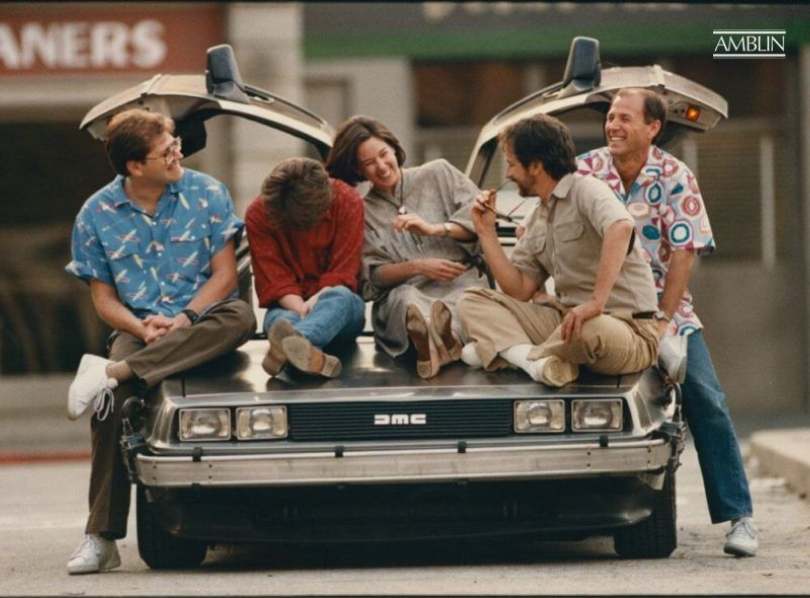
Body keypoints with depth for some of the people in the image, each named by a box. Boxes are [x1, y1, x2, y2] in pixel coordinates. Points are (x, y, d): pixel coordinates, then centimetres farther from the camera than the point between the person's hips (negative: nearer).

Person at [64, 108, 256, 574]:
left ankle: (112, 372, -40)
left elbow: (225, 275, 1)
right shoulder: (97, 215, 4)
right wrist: (143, 329, -15)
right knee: (111, 407, -31)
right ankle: (101, 538, -30)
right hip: (138, 327, 0)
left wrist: (182, 320, -16)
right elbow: (104, 297, 6)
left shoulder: (206, 193, 3)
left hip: (202, 319, 0)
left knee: (240, 317, -37)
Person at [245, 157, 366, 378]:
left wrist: (316, 302, -29)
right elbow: (275, 279, -10)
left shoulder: (348, 203, -9)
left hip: (339, 304, 0)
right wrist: (301, 308, -29)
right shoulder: (257, 214, -8)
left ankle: (289, 347, -69)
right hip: (290, 304, 1)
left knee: (339, 297, -38)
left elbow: (342, 273, -11)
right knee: (278, 317, -37)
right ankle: (310, 355, -73)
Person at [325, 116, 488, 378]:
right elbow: (372, 275, 8)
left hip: (462, 280, 1)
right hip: (403, 292, -1)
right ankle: (442, 340, -71)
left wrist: (434, 229, -8)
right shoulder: (362, 212, 20)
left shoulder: (439, 174, 20)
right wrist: (418, 267, -9)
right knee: (405, 298, -40)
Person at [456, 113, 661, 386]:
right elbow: (519, 290, 14)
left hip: (626, 329, -8)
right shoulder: (539, 220, 18)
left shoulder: (585, 190, -9)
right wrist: (486, 232, 9)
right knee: (473, 301, -2)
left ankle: (504, 350, -19)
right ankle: (535, 360, -27)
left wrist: (596, 301, -38)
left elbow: (621, 227, -32)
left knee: (590, 330, -44)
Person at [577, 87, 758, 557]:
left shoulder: (675, 177, -8)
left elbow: (685, 253, -11)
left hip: (666, 309, -1)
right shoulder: (587, 171, -4)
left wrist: (662, 322, -16)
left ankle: (739, 516, -8)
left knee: (707, 402, -11)